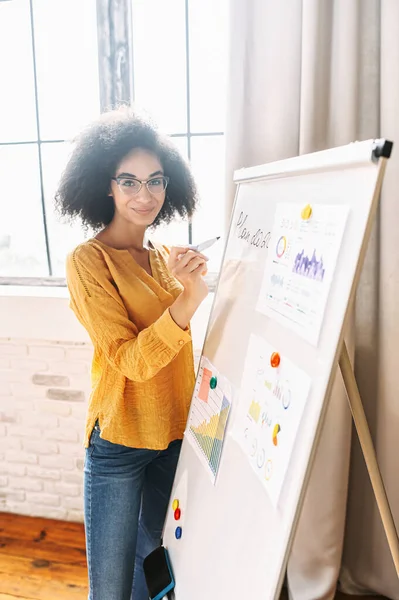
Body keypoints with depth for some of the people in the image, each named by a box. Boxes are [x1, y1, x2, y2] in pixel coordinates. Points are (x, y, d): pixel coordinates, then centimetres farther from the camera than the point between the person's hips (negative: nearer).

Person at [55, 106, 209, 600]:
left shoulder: (164, 257, 6)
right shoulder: (88, 261, -14)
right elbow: (129, 360, -23)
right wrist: (185, 304, -34)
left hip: (173, 431, 6)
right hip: (119, 438, -6)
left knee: (154, 560, 24)